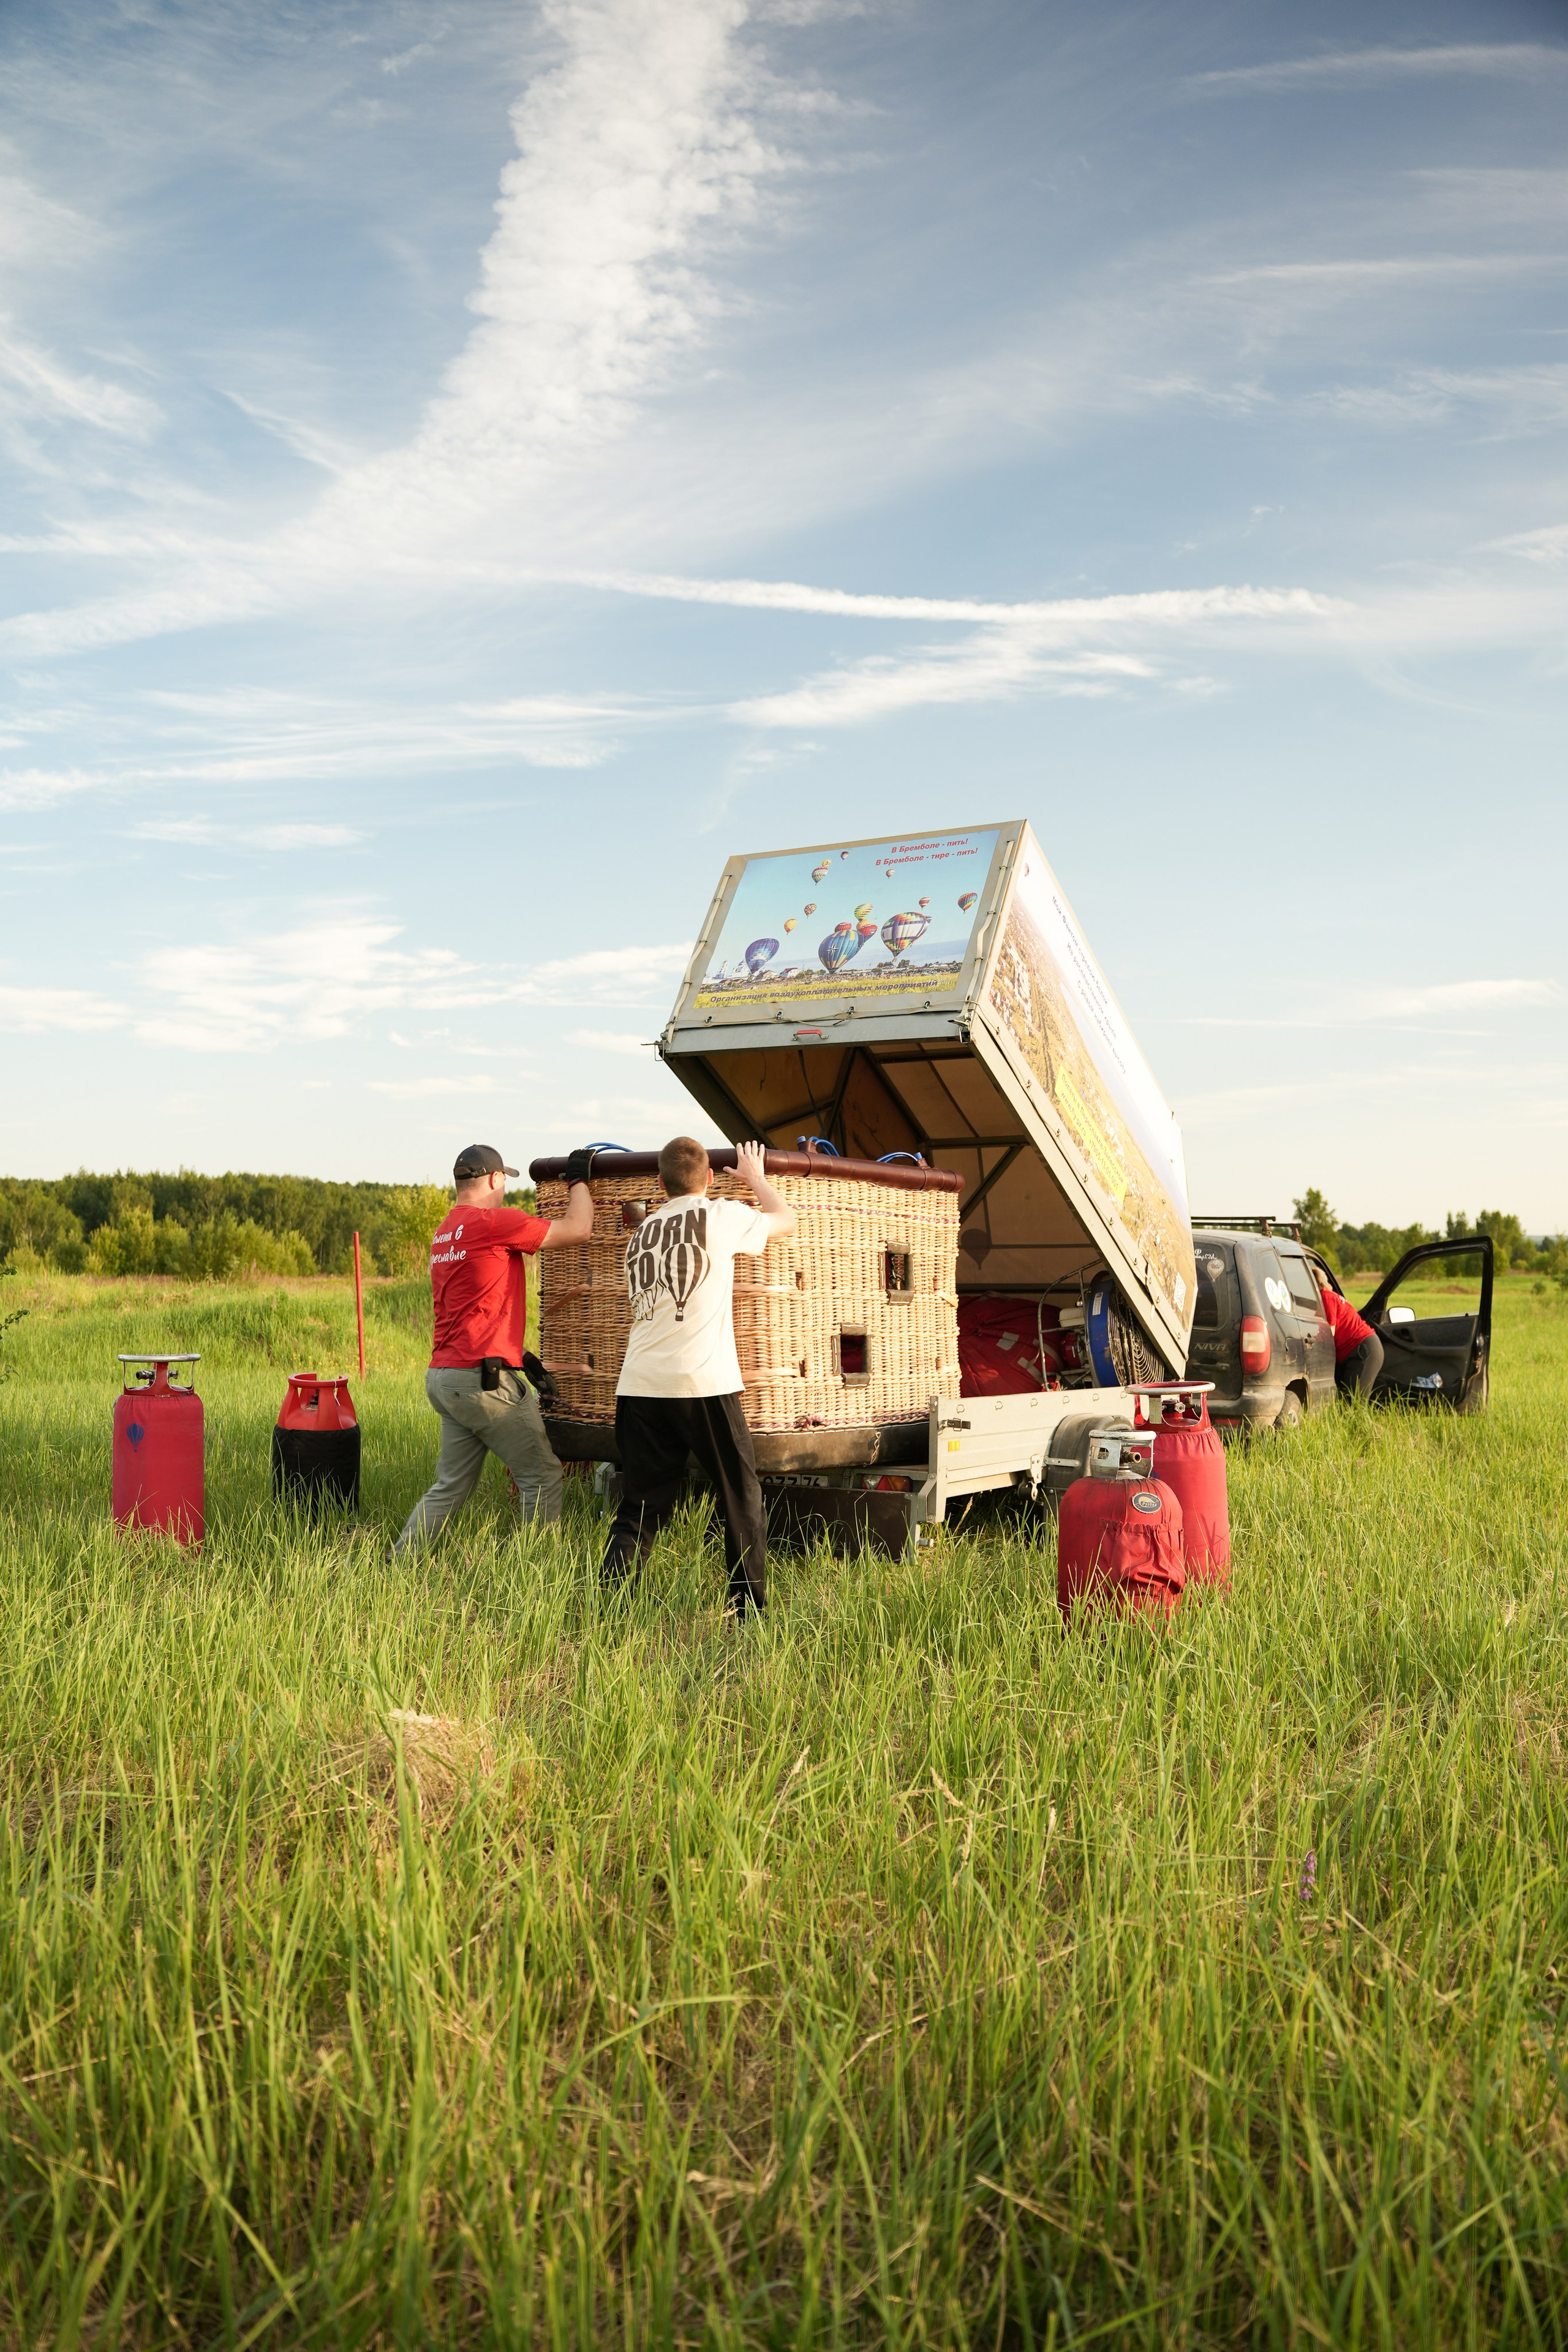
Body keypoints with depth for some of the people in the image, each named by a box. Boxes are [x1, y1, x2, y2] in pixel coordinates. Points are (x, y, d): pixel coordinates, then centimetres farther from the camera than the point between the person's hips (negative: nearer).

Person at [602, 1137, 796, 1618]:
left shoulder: (642, 1231, 16)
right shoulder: (721, 1216, 1)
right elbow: (786, 1220, 18)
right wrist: (755, 1177, 35)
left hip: (639, 1386, 5)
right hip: (702, 1382, -5)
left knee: (639, 1508, 9)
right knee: (740, 1496, 11)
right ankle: (750, 1606, 17)